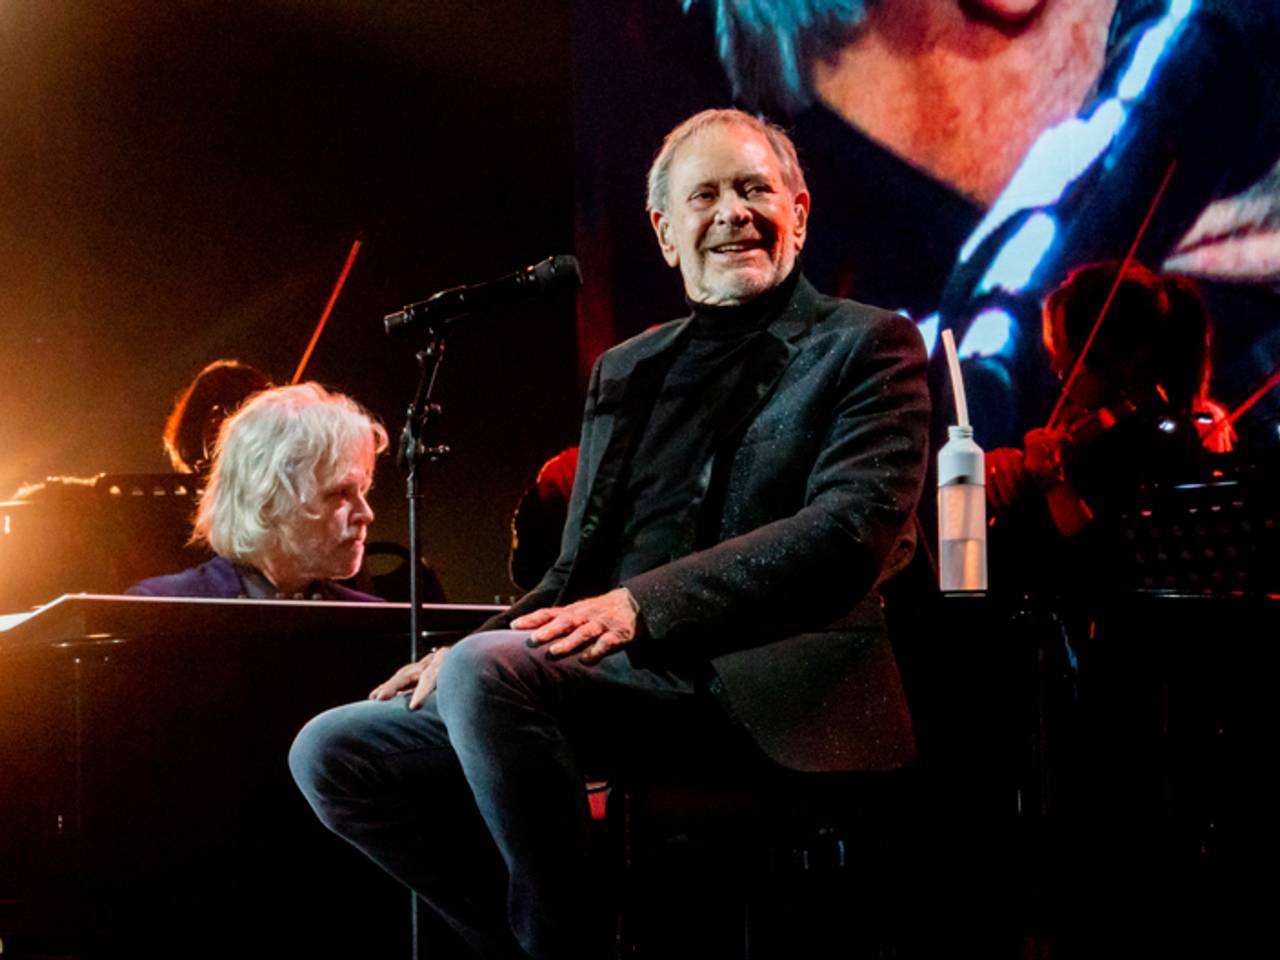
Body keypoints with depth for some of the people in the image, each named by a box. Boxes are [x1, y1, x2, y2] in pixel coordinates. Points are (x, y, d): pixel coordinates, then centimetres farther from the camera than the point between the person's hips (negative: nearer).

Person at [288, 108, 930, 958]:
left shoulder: (868, 346, 6)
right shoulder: (623, 371, 25)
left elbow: (853, 527, -10)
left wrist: (641, 606, -21)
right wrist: (470, 652, 4)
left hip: (752, 680, -7)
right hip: (612, 668, 7)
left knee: (486, 670, -30)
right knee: (335, 753, -6)